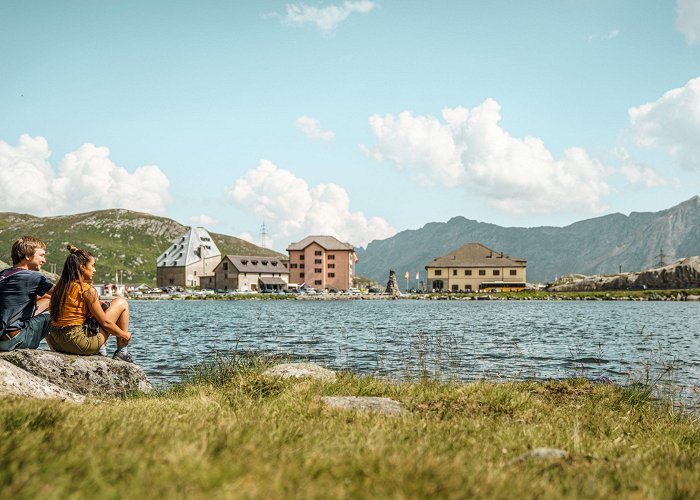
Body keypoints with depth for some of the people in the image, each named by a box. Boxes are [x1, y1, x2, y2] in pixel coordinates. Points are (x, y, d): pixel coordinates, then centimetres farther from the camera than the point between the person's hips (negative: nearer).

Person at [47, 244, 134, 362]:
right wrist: (125, 335, 9)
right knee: (121, 303, 7)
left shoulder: (60, 287, 8)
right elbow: (105, 323, -8)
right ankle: (122, 352, 12)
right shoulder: (87, 290, -12)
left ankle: (101, 349, 22)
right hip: (81, 343, -8)